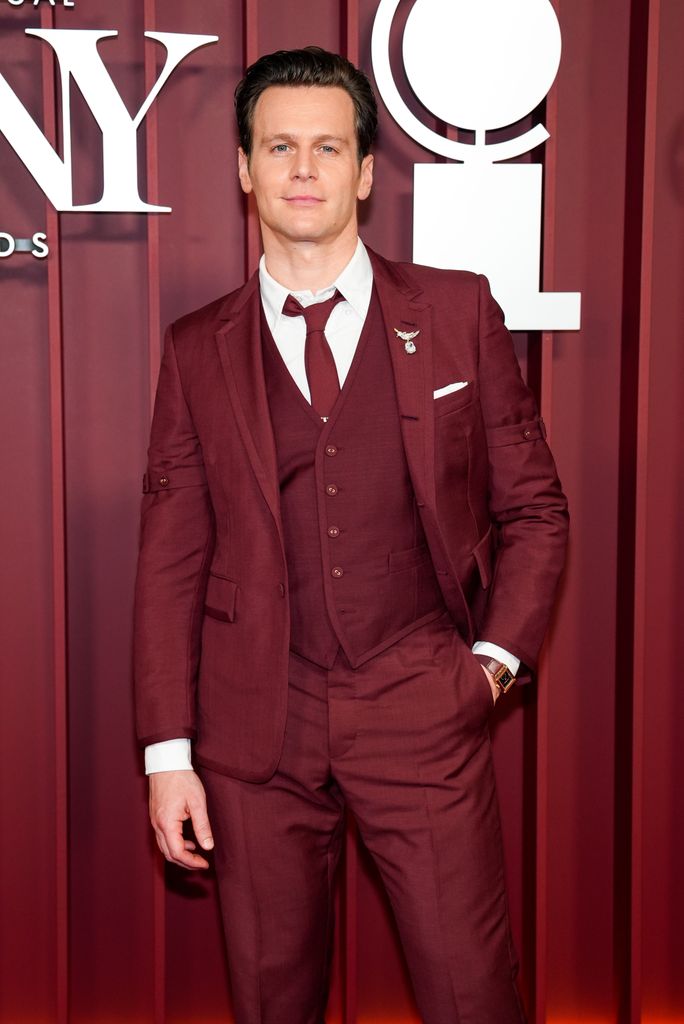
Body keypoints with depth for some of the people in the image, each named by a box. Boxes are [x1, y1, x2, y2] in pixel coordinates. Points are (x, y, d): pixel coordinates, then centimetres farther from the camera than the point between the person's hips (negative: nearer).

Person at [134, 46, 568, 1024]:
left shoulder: (458, 312, 2)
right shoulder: (198, 350, 4)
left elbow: (532, 505, 8)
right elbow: (171, 557, 3)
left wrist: (497, 655, -2)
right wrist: (168, 751, 0)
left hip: (423, 714, -1)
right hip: (256, 725, 1)